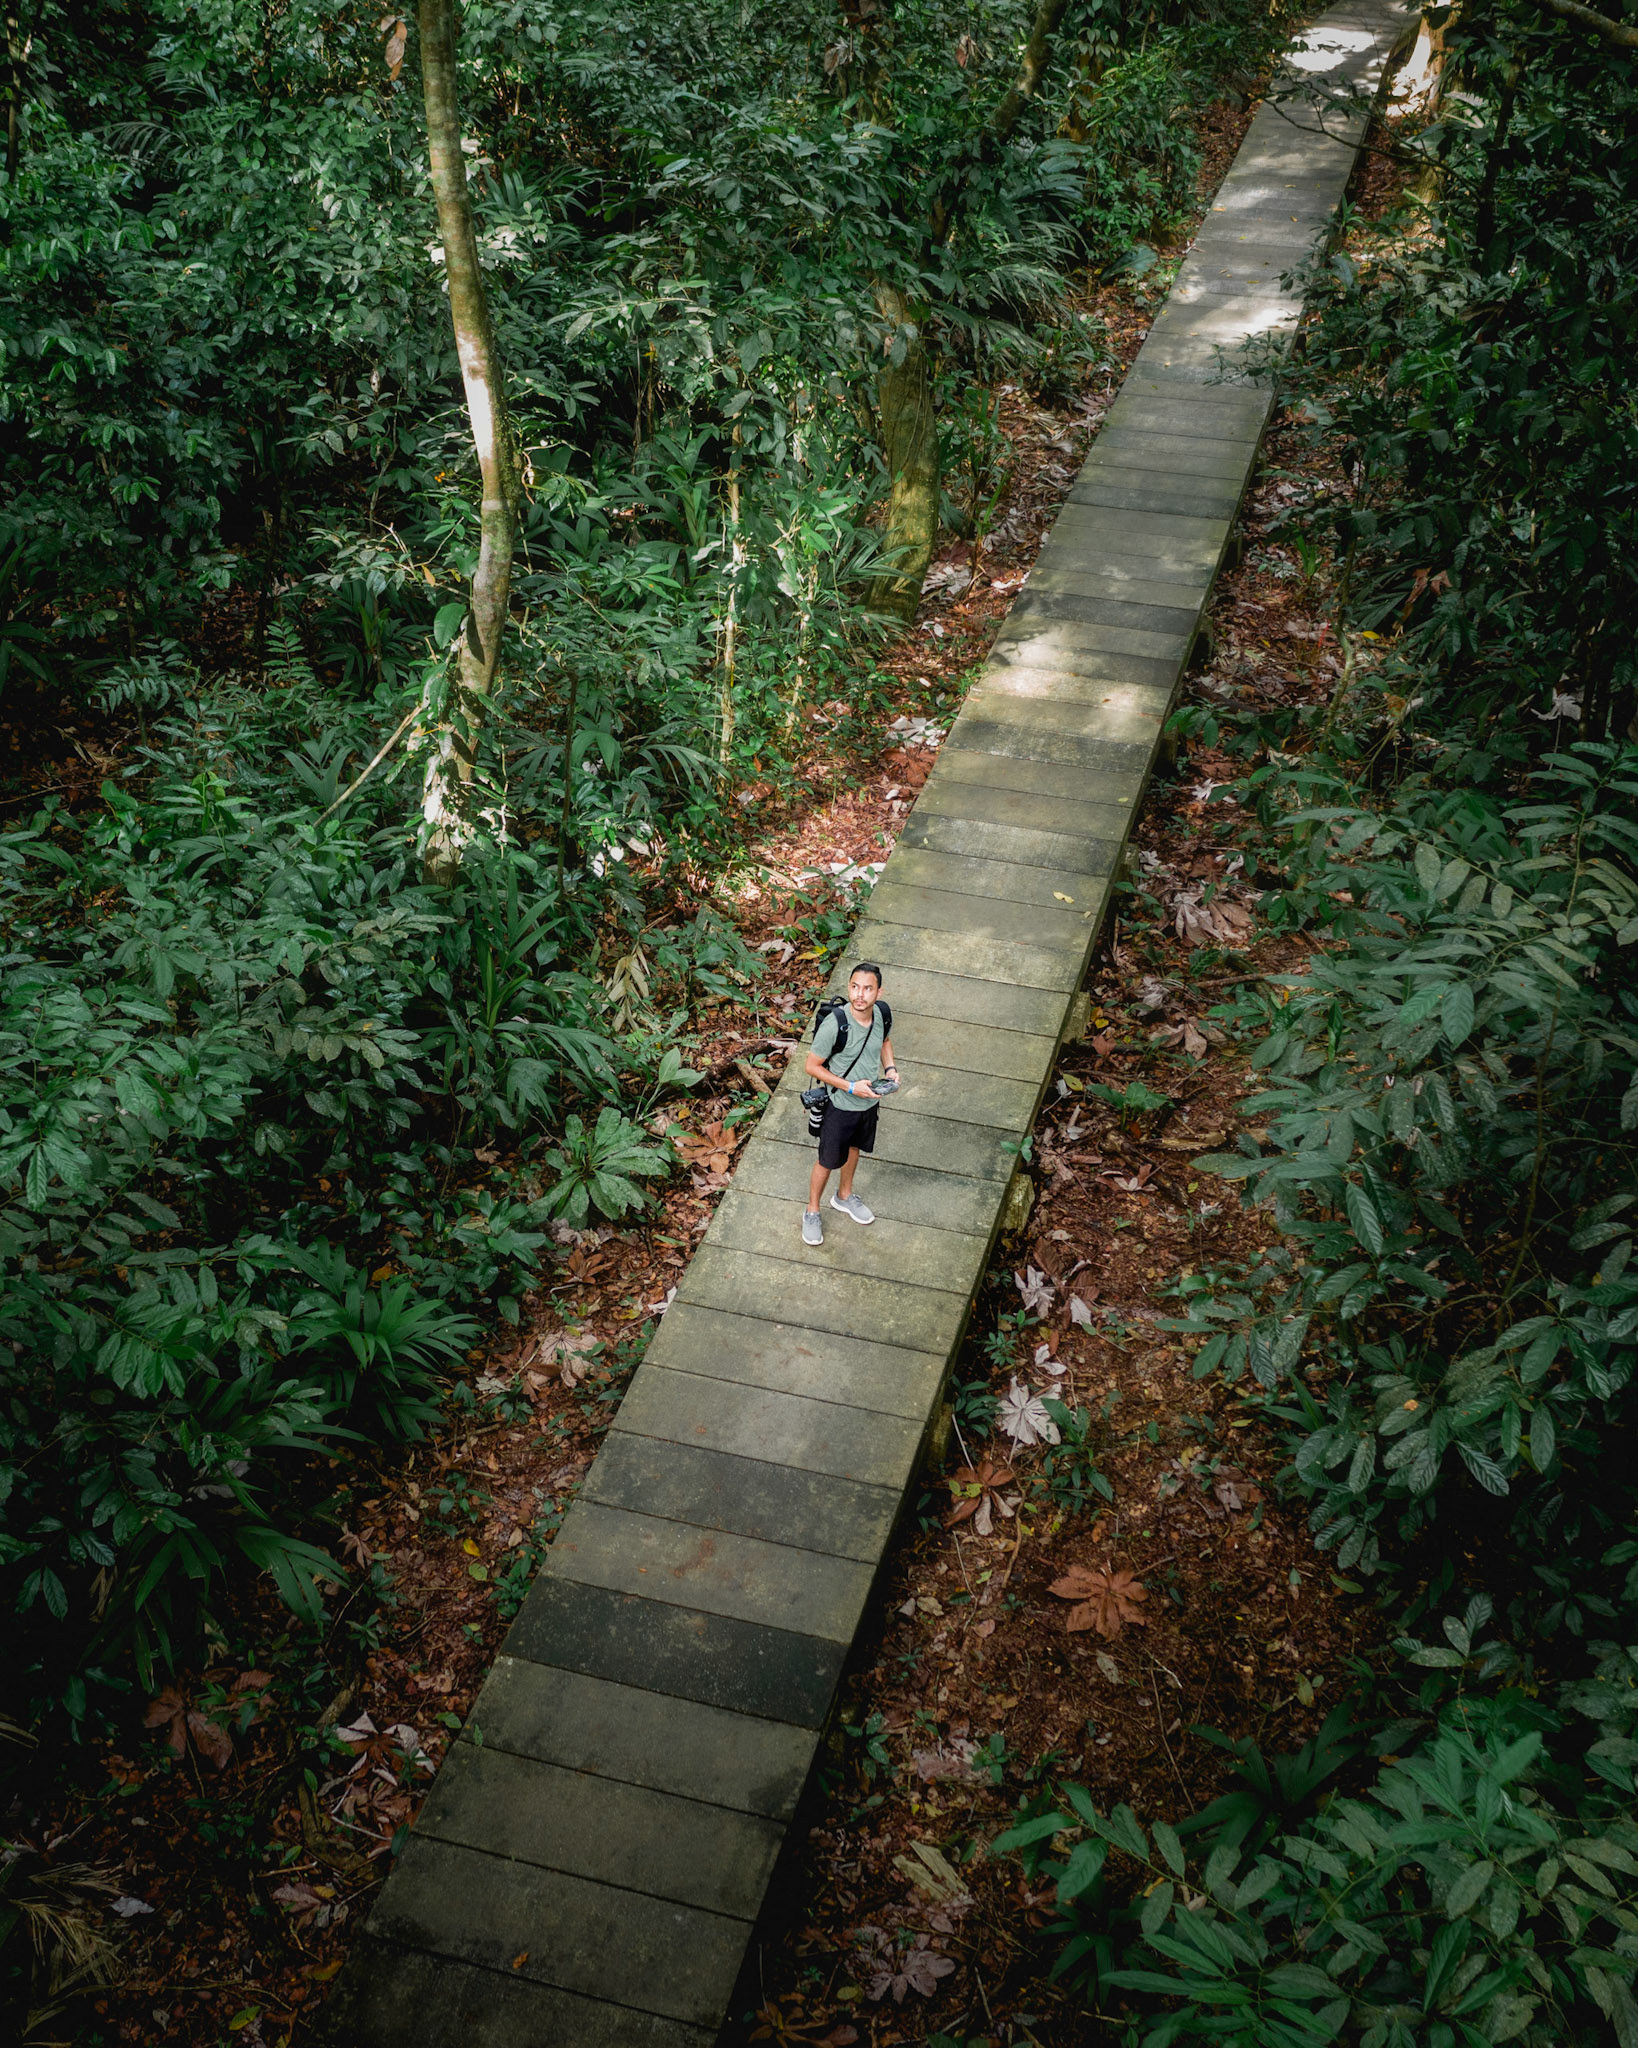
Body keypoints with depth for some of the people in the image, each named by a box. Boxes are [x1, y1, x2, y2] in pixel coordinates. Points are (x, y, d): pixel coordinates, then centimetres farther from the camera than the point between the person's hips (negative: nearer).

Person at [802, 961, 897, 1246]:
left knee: (854, 1148, 29)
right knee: (827, 1162, 13)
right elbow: (812, 1066, -21)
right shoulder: (834, 1025, -33)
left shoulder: (882, 1014, -15)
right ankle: (812, 1212, 36)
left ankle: (844, 1196, 54)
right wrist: (850, 1087, -26)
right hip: (840, 1106, -6)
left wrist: (890, 1068, -9)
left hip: (869, 1102, 6)